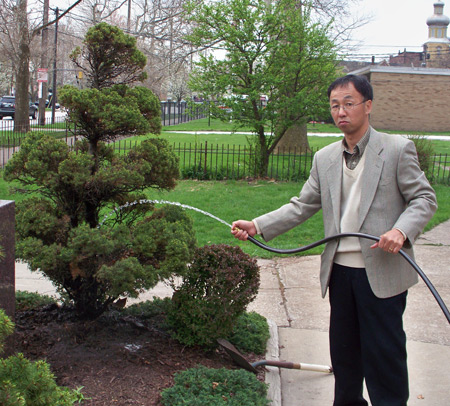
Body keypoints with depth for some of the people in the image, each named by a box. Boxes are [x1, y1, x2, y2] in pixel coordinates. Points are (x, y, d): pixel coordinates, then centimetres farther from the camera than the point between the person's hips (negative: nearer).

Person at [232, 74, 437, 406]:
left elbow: (424, 198, -4)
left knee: (383, 352, 2)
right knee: (343, 350, 16)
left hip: (382, 271, -5)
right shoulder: (325, 158, 10)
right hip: (340, 270, 5)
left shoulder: (397, 149, -4)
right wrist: (257, 226, -1)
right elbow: (302, 205, 10)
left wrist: (401, 230, -22)